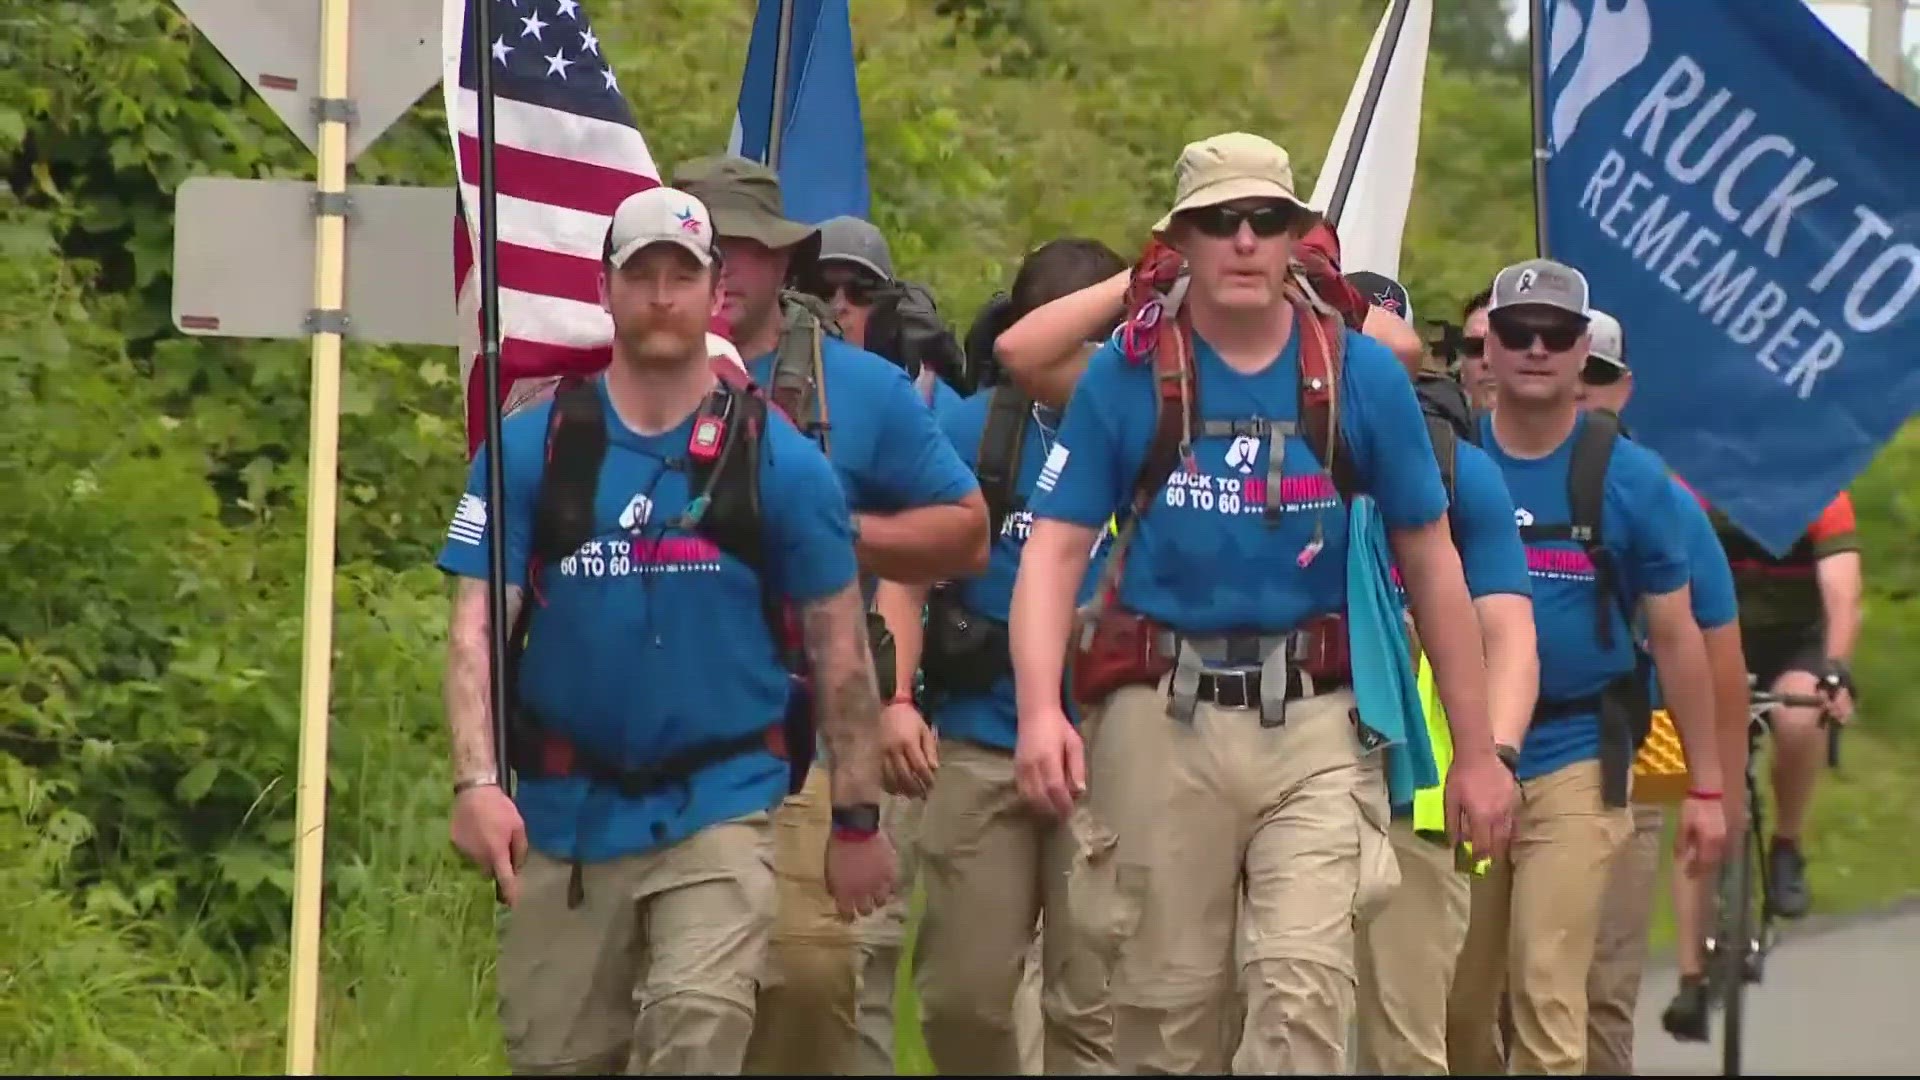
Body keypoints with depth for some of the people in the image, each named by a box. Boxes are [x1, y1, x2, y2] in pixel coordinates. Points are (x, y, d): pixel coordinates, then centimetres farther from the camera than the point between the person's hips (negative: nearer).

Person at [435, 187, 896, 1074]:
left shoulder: (780, 463, 1)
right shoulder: (530, 449, 3)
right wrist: (476, 781, -17)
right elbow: (476, 628, -3)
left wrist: (857, 817, 3)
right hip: (566, 808, 2)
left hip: (718, 807, -2)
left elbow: (838, 650, 5)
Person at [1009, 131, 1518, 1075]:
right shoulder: (1124, 376, 1)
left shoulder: (1363, 377, 2)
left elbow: (1430, 563, 8)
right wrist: (1040, 710, -20)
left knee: (1305, 987, -14)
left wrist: (1477, 751, 8)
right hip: (1161, 721, 0)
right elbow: (1054, 550, -4)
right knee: (1162, 998, 6)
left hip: (1312, 723, 0)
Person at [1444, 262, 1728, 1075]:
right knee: (1455, 1003, 7)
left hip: (1574, 758, -2)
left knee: (1548, 994, -11)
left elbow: (1675, 638, 5)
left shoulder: (1629, 479, 1)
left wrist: (1706, 786, 3)